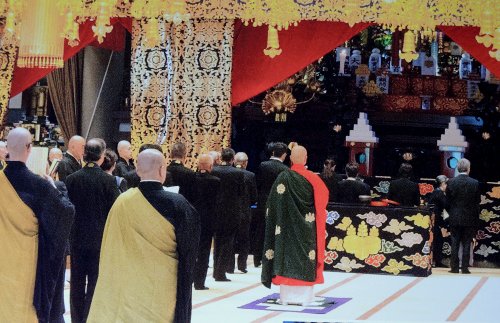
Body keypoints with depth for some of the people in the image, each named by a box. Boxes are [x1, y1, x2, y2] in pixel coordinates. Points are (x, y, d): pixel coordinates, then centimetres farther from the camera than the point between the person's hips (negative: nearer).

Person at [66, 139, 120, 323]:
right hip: (99, 238, -3)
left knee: (77, 281, 11)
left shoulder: (72, 179, -5)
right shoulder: (108, 180, -12)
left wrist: (69, 232, 13)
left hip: (77, 237, 3)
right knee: (95, 281, 4)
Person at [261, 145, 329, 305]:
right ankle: (304, 296, 5)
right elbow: (324, 196, 6)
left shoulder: (283, 177, -9)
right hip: (306, 227, 0)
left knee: (286, 256, 6)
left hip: (286, 226, 0)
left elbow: (273, 203, -5)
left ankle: (287, 295, 7)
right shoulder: (312, 178, -8)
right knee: (306, 257, 6)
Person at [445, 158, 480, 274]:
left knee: (455, 243, 7)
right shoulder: (474, 183, -9)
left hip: (455, 218, 1)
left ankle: (454, 267, 7)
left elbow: (447, 202, 0)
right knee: (466, 244, 5)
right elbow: (478, 201, -2)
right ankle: (465, 268, 5)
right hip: (469, 219, -1)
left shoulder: (451, 182, -6)